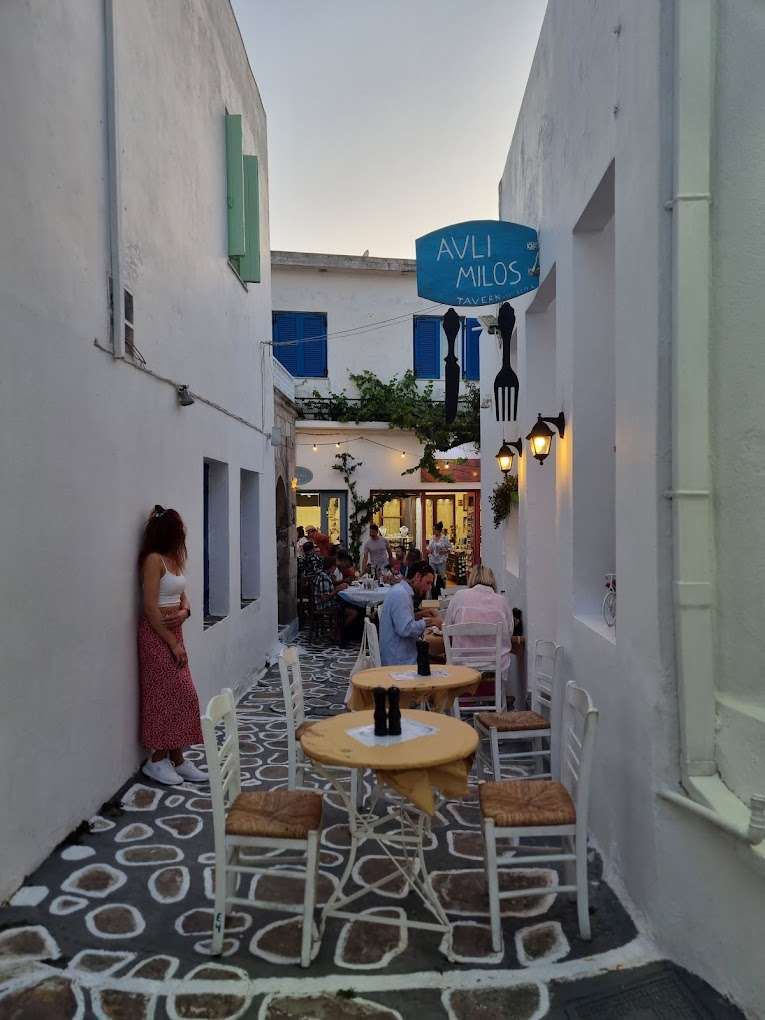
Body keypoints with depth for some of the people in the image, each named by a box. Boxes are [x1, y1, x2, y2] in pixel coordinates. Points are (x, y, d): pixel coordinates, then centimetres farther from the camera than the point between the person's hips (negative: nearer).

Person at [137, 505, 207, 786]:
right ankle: (156, 760, 13)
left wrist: (184, 612, -8)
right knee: (164, 697, -1)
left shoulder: (173, 558, 11)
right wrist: (173, 643, -18)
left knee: (181, 697, 10)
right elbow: (150, 607, -20)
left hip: (173, 632, 9)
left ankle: (177, 759, 18)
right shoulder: (154, 559, -15)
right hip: (156, 634, -9)